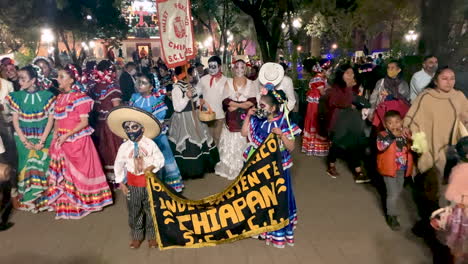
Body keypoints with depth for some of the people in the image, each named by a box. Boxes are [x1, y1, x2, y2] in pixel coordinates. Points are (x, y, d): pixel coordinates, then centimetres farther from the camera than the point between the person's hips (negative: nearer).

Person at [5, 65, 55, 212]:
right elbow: (15, 121, 1)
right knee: (26, 168, 4)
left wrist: (42, 141, -10)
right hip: (24, 138, 2)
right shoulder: (16, 97, 2)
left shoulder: (47, 96, -3)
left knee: (43, 167, 0)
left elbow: (51, 119, -5)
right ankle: (27, 199, 17)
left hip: (44, 138, -1)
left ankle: (44, 199, 13)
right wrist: (24, 141, -7)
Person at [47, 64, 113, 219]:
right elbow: (57, 121, 14)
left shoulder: (80, 98, -9)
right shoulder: (59, 98, 11)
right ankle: (67, 204, 25)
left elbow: (84, 122, -13)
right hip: (61, 142, 7)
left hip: (78, 140, -6)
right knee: (63, 171, 11)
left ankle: (83, 202, 18)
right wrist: (54, 138, 2)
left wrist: (67, 135, -19)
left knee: (79, 170, 3)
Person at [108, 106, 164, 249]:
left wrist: (152, 166, -24)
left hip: (149, 182, -1)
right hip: (132, 184, 1)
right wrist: (121, 183, 1)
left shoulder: (150, 144, -10)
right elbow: (118, 166, 2)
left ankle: (152, 236, 30)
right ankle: (137, 236, 34)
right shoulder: (124, 147, -6)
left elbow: (160, 159, -5)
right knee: (134, 212, 14)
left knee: (151, 210, 11)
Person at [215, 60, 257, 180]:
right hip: (232, 118, 0)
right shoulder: (228, 82, 8)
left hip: (246, 118, 0)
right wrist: (243, 104, -11)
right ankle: (230, 168, 12)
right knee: (231, 142, 1)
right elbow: (226, 100, -4)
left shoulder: (250, 83, 9)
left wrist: (235, 105, -11)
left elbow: (252, 101, -3)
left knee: (244, 142, -1)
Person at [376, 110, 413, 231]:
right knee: (393, 193, -4)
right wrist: (392, 136, -36)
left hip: (402, 169, 6)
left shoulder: (404, 134, 1)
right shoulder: (383, 135, -16)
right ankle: (392, 216, 11)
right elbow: (381, 147, -34)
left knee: (399, 191, 22)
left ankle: (391, 206, 46)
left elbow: (410, 149, 4)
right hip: (390, 169, -6)